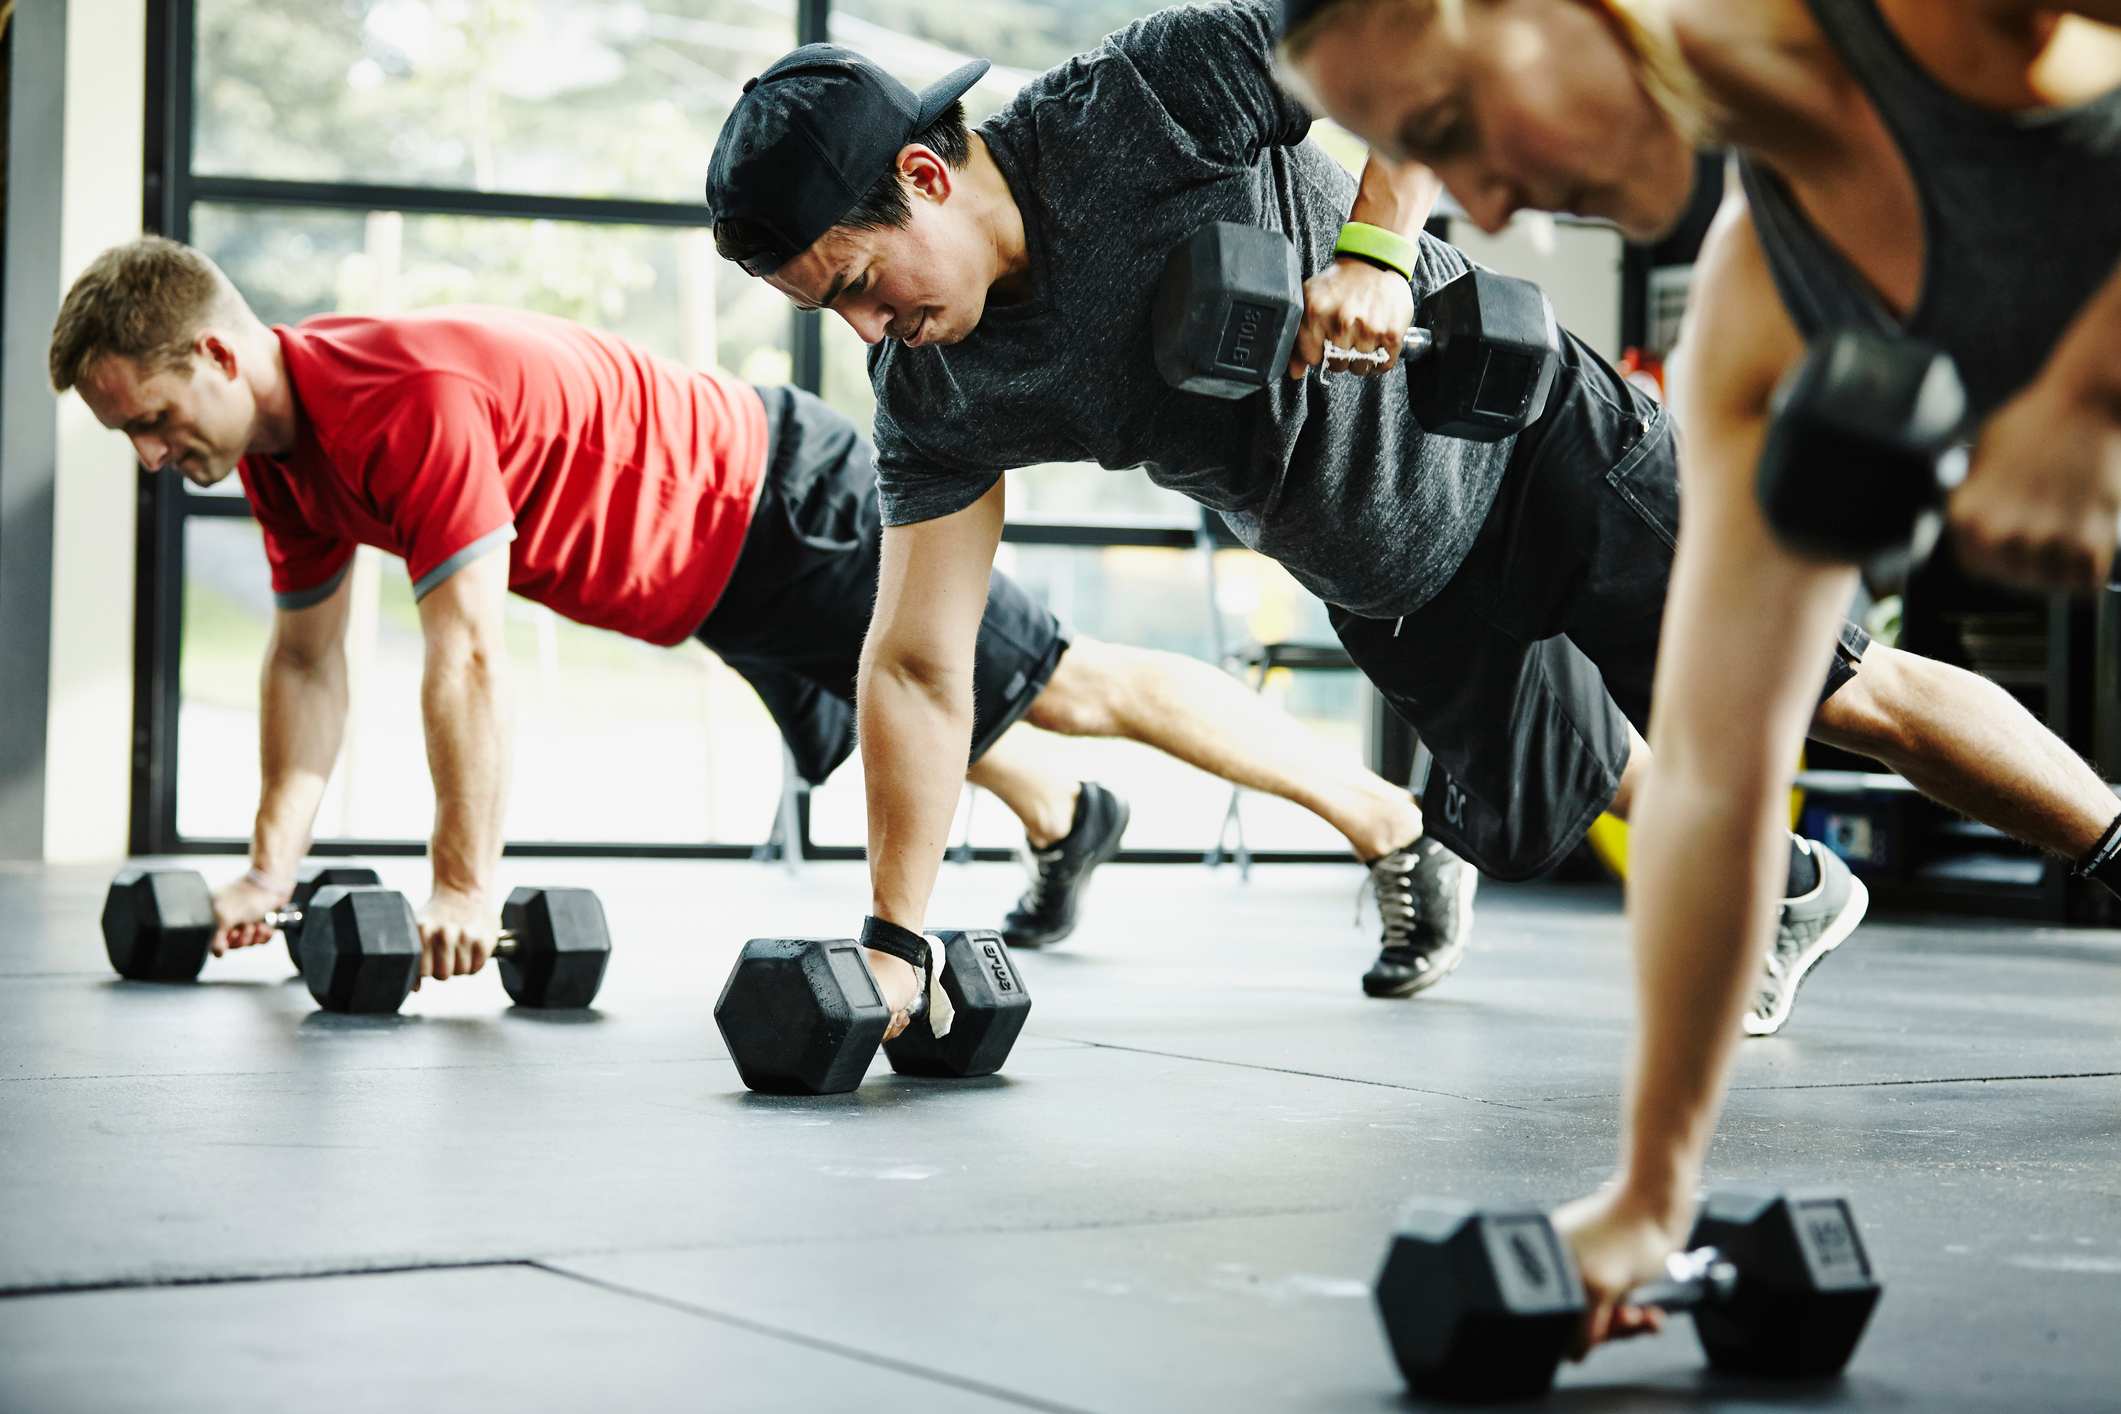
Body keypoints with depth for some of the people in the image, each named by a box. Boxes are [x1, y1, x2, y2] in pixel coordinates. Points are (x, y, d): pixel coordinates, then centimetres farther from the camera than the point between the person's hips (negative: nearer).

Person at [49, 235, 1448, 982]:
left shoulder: (406, 404, -32)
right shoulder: (283, 440, -2)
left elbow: (471, 656, -34)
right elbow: (309, 657, 7)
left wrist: (465, 888, -31)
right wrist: (274, 863, 3)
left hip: (785, 504, -9)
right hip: (716, 577, 9)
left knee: (1071, 683, -2)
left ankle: (1395, 821, 8)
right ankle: (1066, 822, 60)